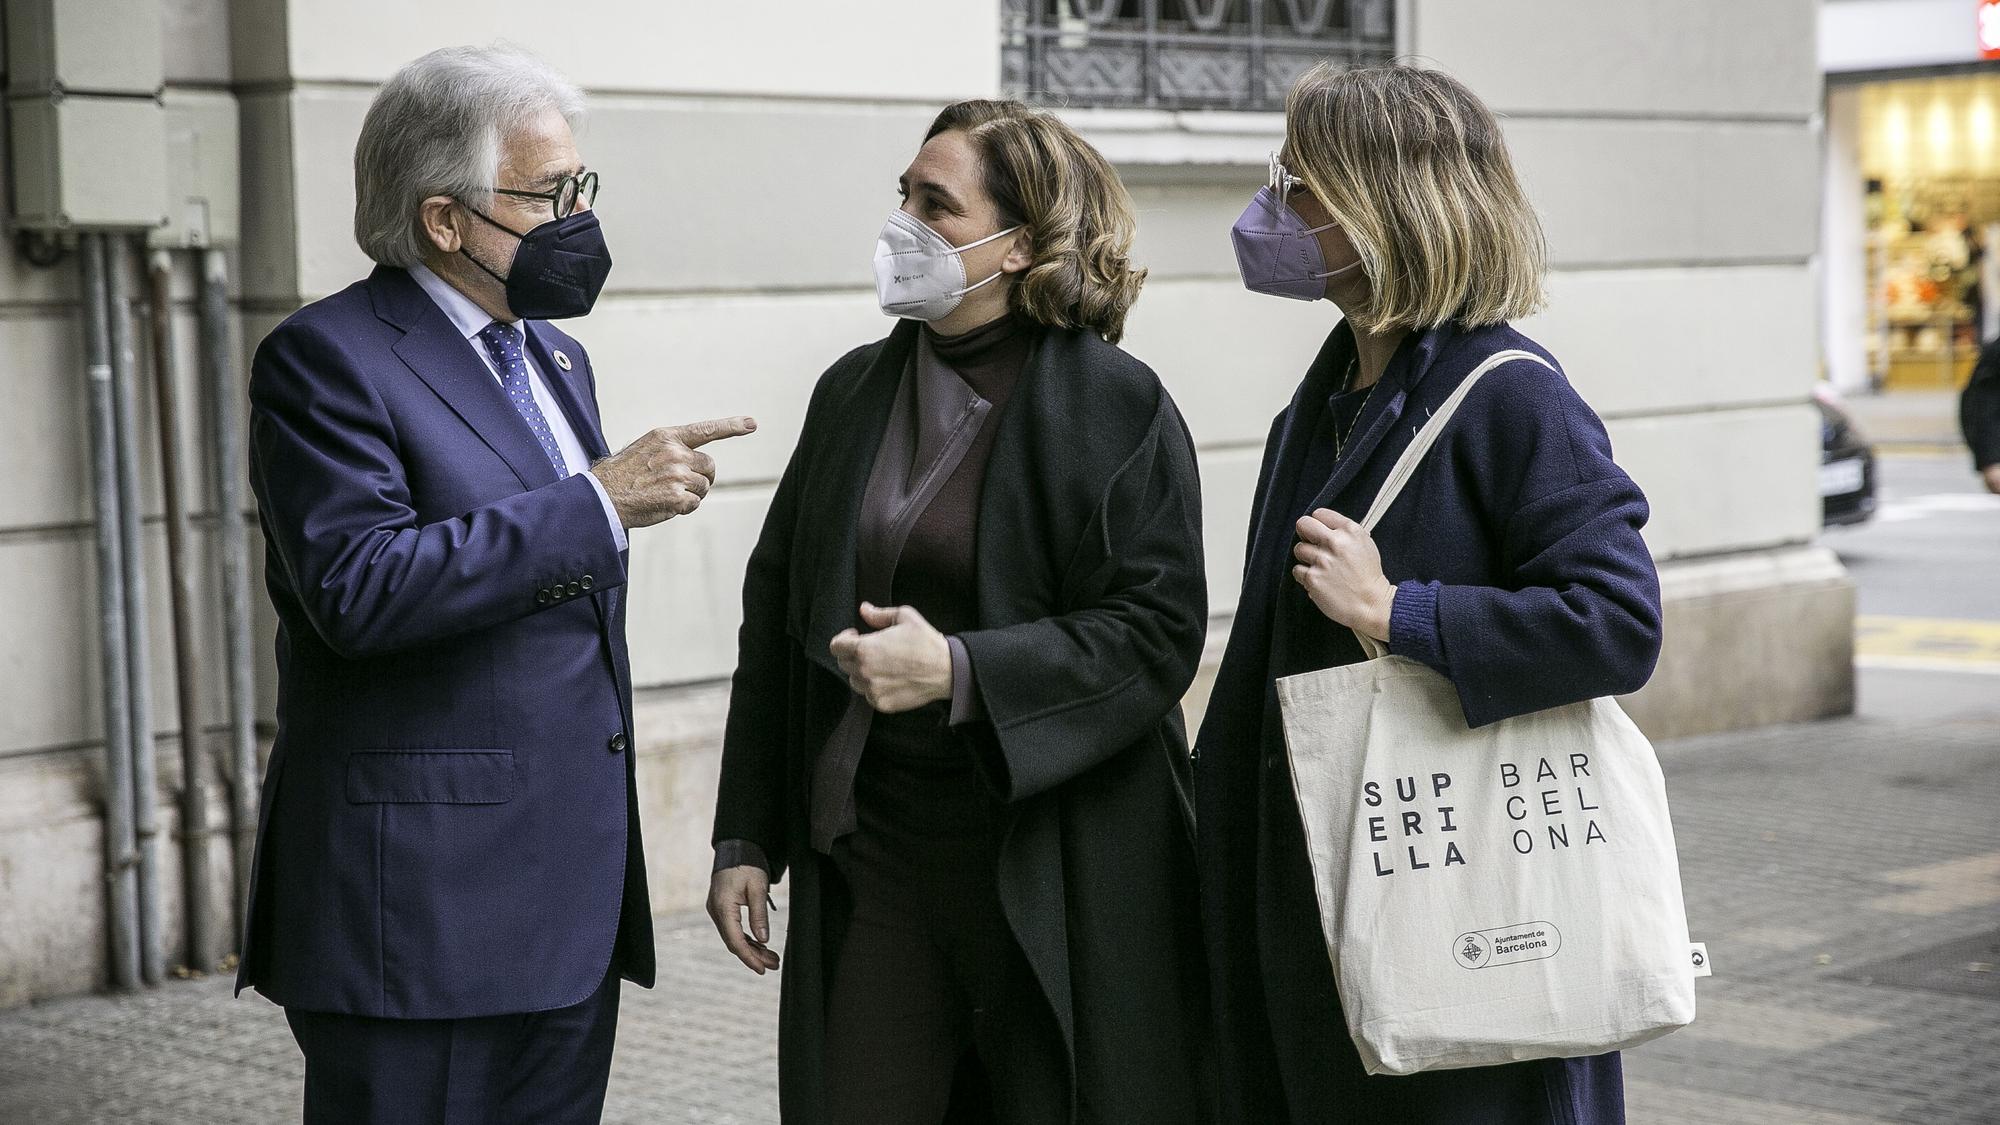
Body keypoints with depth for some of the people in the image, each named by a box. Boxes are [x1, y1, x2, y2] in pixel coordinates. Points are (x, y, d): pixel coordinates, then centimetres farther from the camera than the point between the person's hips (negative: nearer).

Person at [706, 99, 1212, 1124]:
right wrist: (744, 841, 10)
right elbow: (775, 621, 12)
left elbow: (1156, 633, -12)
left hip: (1051, 868, -4)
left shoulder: (1119, 408, -6)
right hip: (868, 851, 4)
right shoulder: (852, 392, 9)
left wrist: (957, 669, -23)